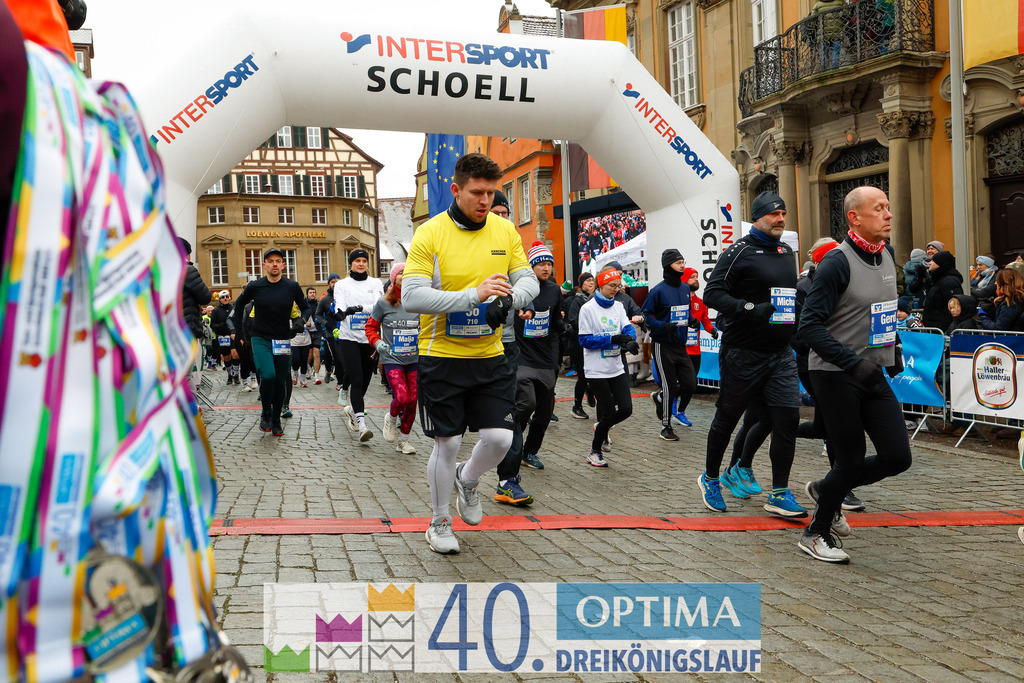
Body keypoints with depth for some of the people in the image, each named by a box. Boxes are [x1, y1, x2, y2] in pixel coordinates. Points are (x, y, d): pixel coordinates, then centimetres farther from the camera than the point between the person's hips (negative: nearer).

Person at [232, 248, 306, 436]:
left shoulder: (292, 287, -1)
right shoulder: (254, 287, -3)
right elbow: (239, 304, 16)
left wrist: (299, 324, 4)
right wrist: (239, 329, 11)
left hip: (283, 341, 2)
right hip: (260, 340, -2)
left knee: (280, 382, 4)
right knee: (268, 375, -22)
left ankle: (276, 420, 21)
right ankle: (266, 413, 0)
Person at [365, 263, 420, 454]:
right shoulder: (384, 303, -2)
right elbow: (370, 327, 9)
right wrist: (377, 342, -6)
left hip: (415, 359, 3)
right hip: (392, 359, -3)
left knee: (412, 400, 4)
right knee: (402, 397, -19)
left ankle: (403, 439, 23)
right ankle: (391, 419, 16)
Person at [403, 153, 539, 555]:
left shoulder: (505, 230, 3)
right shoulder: (429, 234, -11)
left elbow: (528, 280, 5)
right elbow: (412, 297, -19)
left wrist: (508, 299, -19)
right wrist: (473, 295, -28)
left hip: (489, 356, 4)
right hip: (442, 358, -4)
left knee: (500, 438, -3)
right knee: (447, 444, 4)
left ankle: (467, 481, 32)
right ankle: (439, 523, 26)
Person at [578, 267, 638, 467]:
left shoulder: (618, 306, 8)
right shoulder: (588, 308, -9)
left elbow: (628, 327, -4)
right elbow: (585, 340, -12)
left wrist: (630, 341, -27)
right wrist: (612, 339, -21)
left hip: (617, 368, 5)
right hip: (597, 370, -5)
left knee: (626, 409, -2)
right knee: (609, 413, -1)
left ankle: (601, 428, 30)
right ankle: (594, 452, 20)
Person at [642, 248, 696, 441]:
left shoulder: (686, 288, 10)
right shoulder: (658, 291, -11)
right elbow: (645, 314, -10)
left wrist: (691, 320, 7)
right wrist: (663, 326, -22)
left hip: (681, 345, 7)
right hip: (663, 346, -6)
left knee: (690, 384, 2)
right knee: (670, 387, -2)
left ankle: (659, 397, 30)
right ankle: (666, 427, 14)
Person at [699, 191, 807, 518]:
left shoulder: (786, 251, 13)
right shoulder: (740, 251, -9)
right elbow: (712, 293, -16)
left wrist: (796, 309, 9)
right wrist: (752, 309, -26)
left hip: (781, 353, 6)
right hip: (742, 353, -6)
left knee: (788, 418, -4)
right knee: (727, 418, 8)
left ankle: (779, 493, 6)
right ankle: (710, 478, 28)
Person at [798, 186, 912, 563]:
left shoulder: (887, 255, 8)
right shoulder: (837, 262, -17)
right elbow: (810, 325, -21)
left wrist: (894, 349, 15)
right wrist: (853, 363, -28)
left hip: (872, 374, 7)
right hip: (835, 375, -7)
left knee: (897, 456, 3)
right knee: (851, 460, -1)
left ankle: (827, 490, 27)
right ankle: (816, 534, 20)